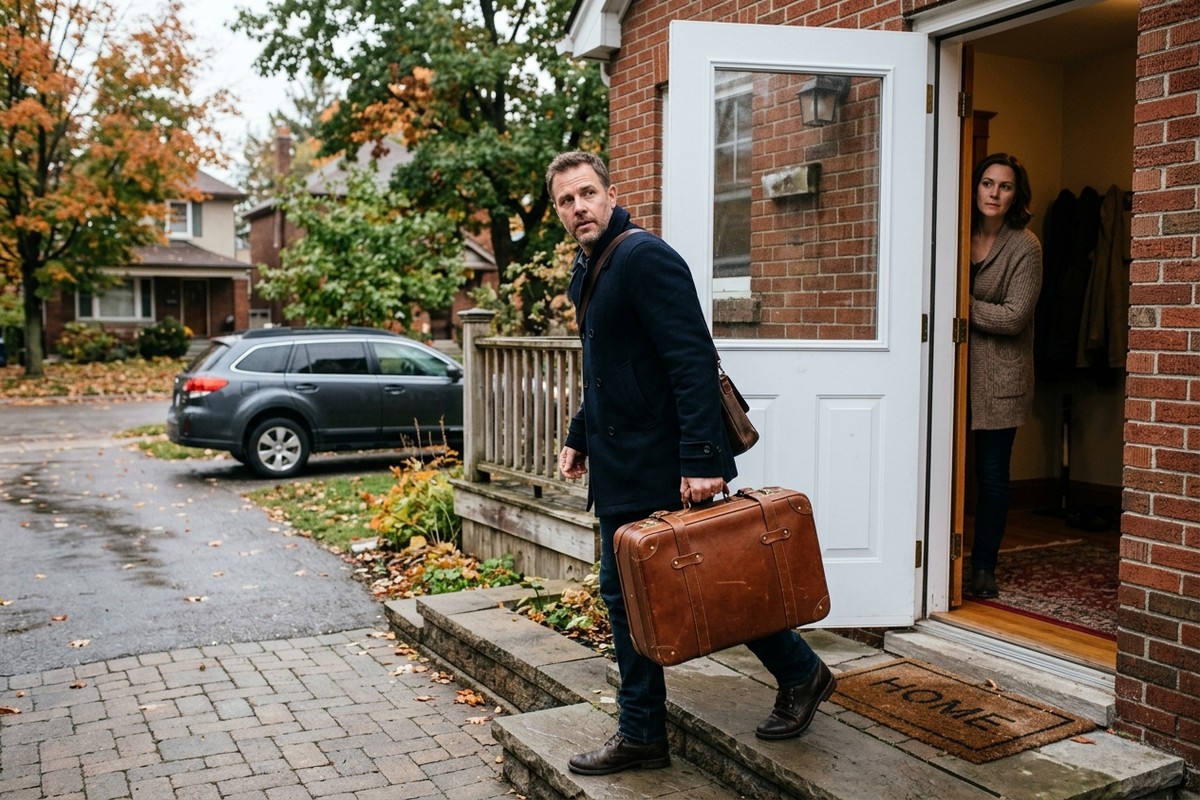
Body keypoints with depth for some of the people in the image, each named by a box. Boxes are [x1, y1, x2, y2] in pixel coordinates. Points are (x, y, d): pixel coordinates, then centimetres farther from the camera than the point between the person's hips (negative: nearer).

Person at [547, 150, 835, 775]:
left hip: (661, 467, -9)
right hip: (621, 467, 9)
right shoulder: (587, 270, 14)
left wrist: (700, 460, -28)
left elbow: (694, 361, -23)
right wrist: (579, 437, 21)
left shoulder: (644, 257, -15)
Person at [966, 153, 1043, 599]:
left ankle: (984, 568, 11)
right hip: (956, 368, 3)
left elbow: (1014, 316, -12)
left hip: (999, 377, -3)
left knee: (991, 473, 2)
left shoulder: (1024, 247, -5)